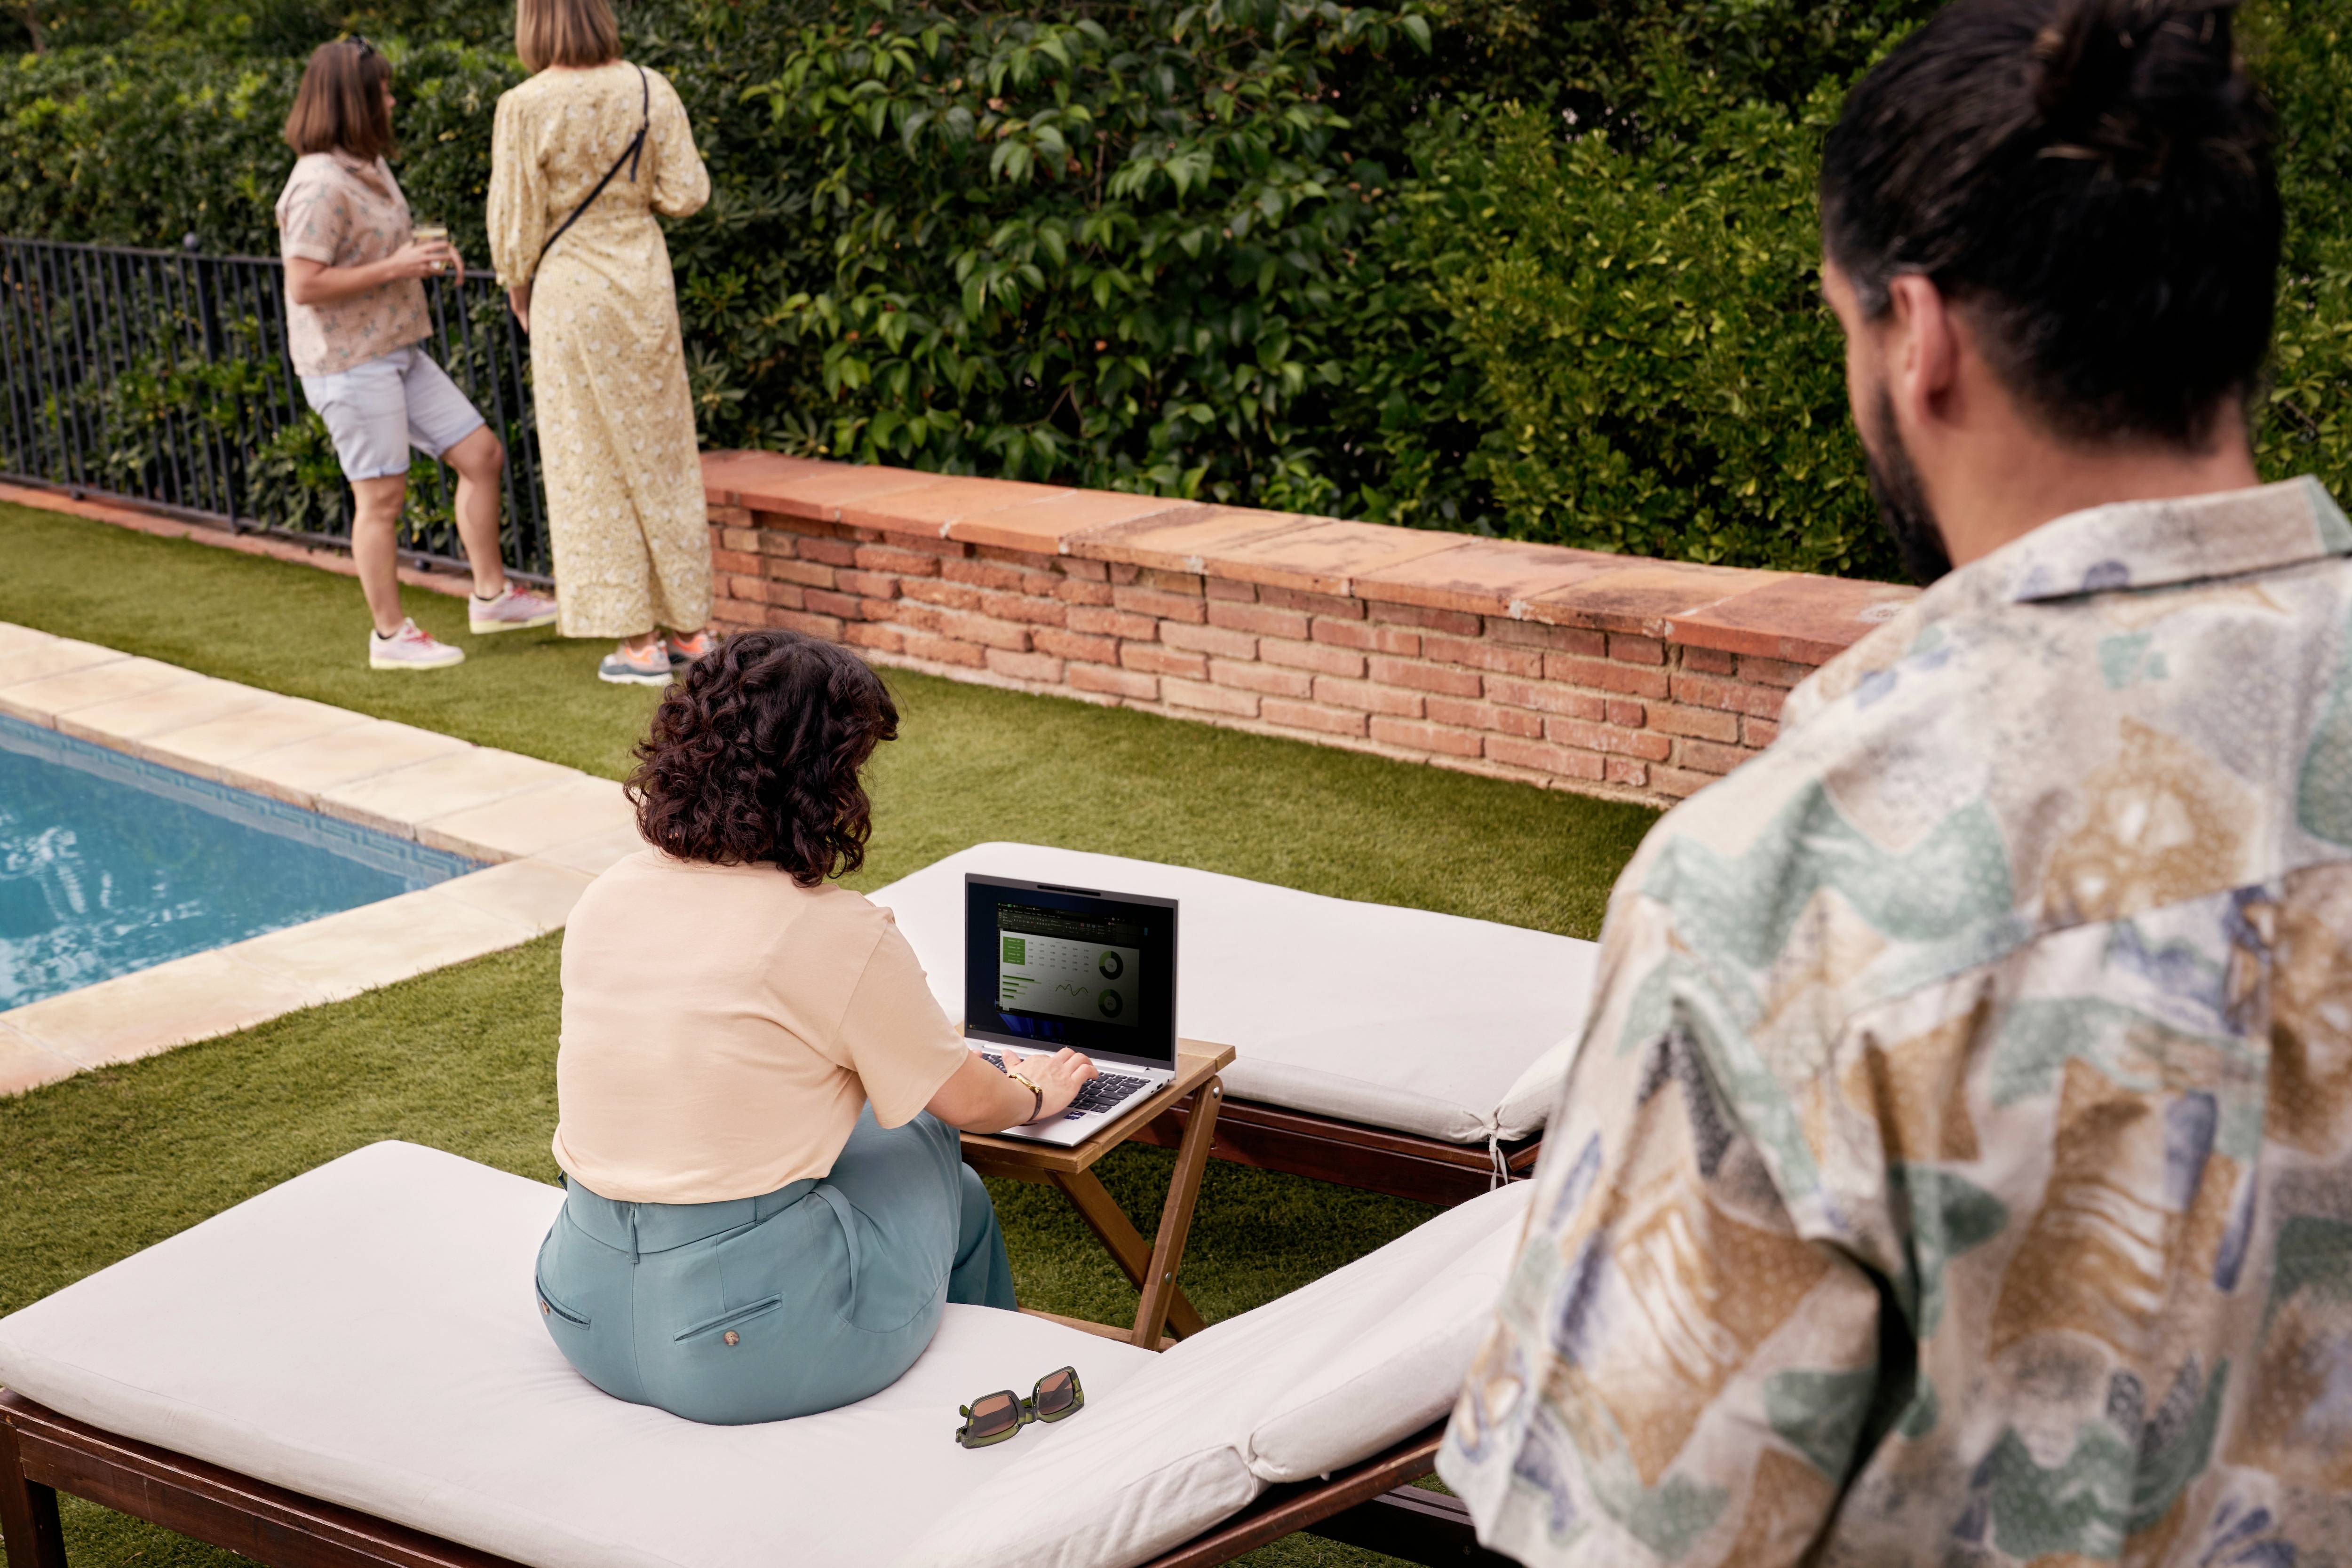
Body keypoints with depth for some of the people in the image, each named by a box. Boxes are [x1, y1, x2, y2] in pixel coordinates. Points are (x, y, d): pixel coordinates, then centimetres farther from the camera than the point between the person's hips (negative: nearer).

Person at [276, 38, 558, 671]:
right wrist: (395, 268, -21)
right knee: (381, 495, -3)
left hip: (398, 352, 10)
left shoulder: (370, 167, 11)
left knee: (481, 454, 9)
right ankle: (390, 635, 9)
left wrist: (428, 254, 6)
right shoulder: (320, 185, -19)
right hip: (349, 362, -10)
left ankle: (491, 595, 19)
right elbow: (305, 285, -23)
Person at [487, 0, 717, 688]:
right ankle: (689, 629, 19)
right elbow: (686, 193, -3)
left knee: (595, 465, 4)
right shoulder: (648, 89, -3)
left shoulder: (524, 108, -13)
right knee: (662, 455, 13)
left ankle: (637, 644, 7)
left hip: (570, 291, -4)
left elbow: (516, 220, -9)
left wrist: (517, 288, 9)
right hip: (644, 279, 4)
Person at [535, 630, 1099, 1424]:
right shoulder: (838, 934, -17)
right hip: (754, 1338, -6)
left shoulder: (605, 898, 1)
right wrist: (1036, 1096, 23)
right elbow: (970, 1103, -1)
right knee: (933, 1158, 20)